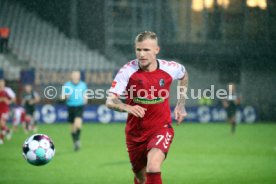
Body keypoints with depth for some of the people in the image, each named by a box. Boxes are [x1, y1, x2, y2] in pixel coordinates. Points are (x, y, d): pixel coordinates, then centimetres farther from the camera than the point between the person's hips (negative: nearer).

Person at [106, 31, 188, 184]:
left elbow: (184, 74, 17)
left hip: (161, 128, -2)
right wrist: (127, 107, -43)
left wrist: (181, 104, 14)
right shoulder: (128, 71, -15)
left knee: (153, 167, -28)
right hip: (135, 132, 2)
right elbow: (110, 101, -21)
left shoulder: (170, 68, -10)